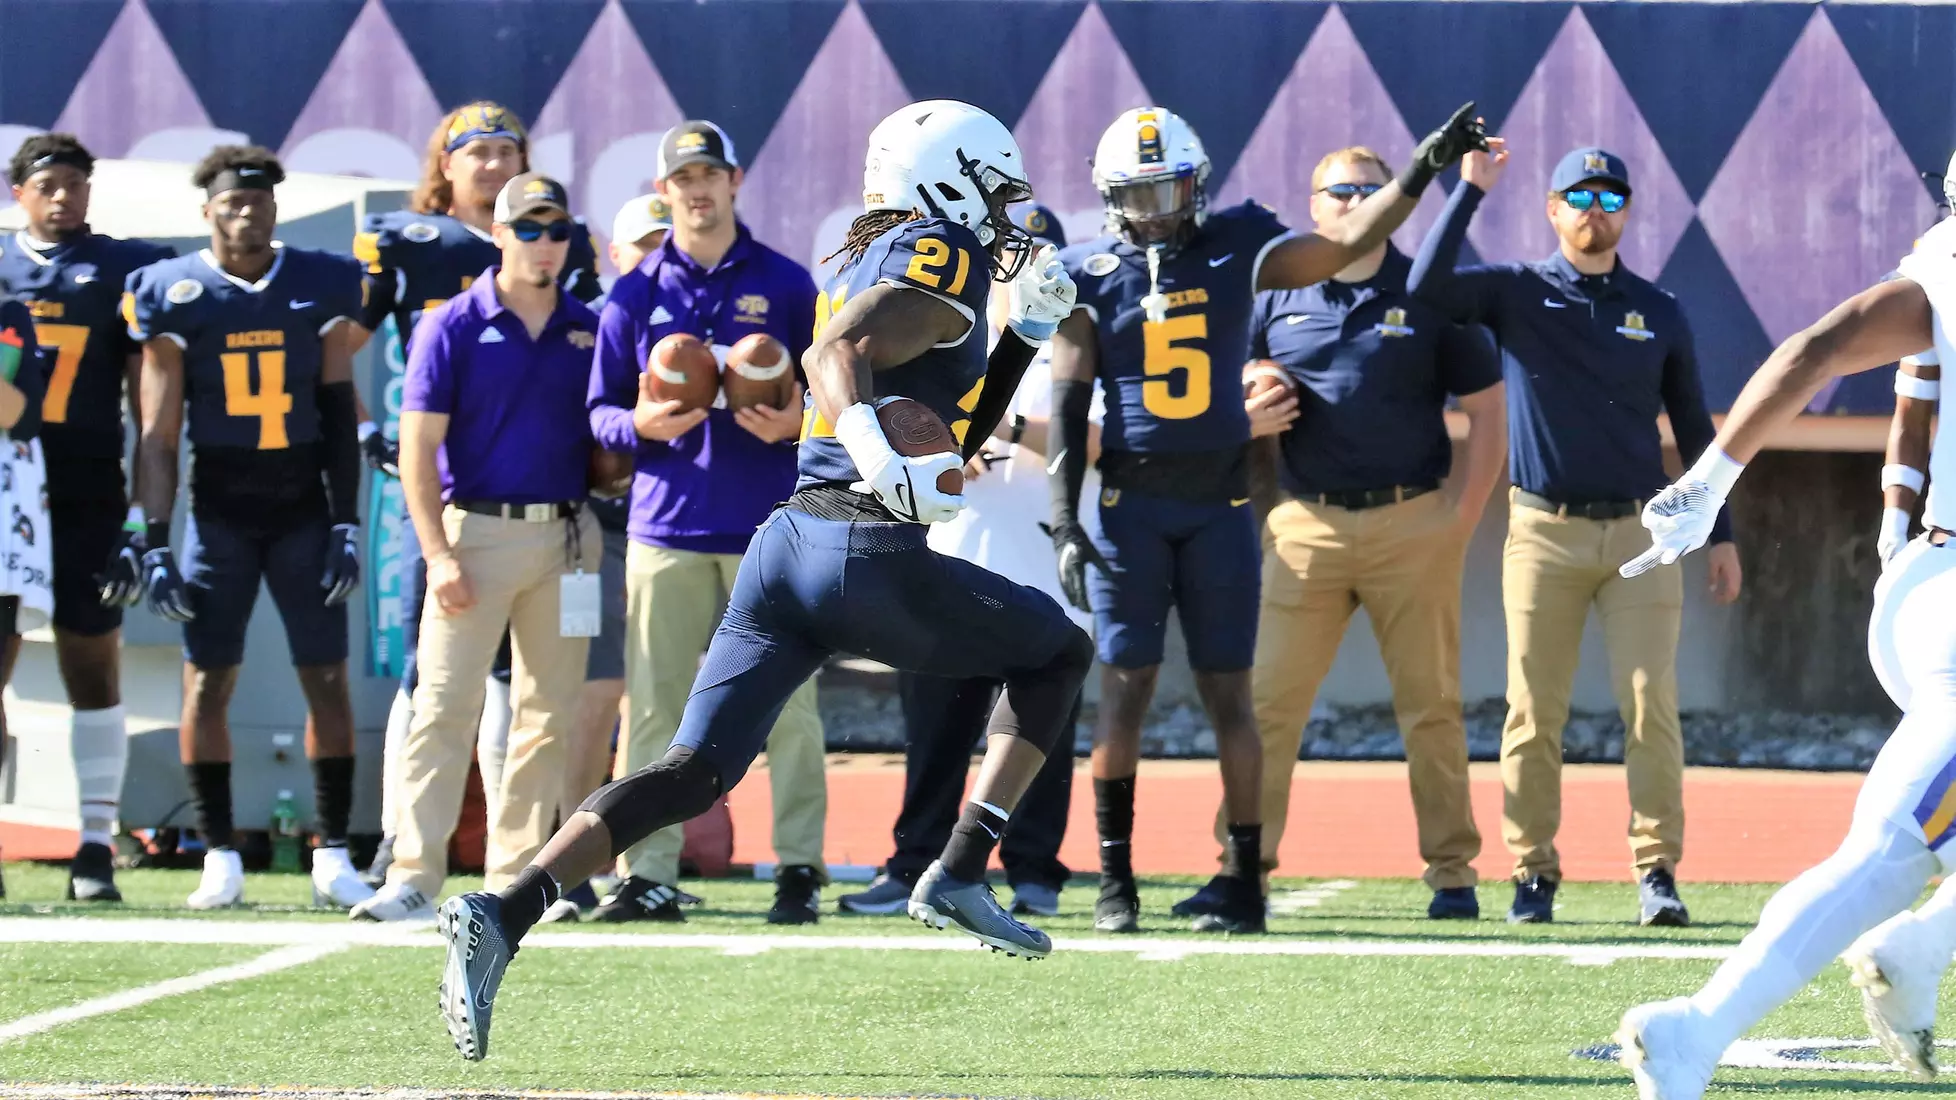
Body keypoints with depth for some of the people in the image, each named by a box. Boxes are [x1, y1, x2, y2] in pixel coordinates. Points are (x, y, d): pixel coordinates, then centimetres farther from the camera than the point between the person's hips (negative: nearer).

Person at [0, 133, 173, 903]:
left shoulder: (125, 271, 5)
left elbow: (148, 400, 4)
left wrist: (142, 513, -2)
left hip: (85, 498, -1)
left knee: (92, 665, 1)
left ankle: (97, 846, 3)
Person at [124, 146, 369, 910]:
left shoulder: (320, 285, 3)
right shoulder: (175, 294, -1)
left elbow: (339, 414, 5)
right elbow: (158, 432, 0)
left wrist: (346, 525, -1)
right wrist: (156, 542, -5)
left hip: (304, 507, 1)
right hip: (219, 509, -1)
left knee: (327, 679, -2)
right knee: (207, 681, -1)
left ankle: (332, 854, 3)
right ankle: (220, 859, 5)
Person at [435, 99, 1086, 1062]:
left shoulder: (870, 260, 26)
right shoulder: (939, 257, -2)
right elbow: (842, 352, -22)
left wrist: (1026, 333, 29)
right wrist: (876, 450, -39)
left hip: (787, 543, 8)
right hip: (873, 557, -8)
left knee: (693, 774, 0)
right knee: (1058, 652, 18)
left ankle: (503, 915, -19)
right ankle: (960, 873, 6)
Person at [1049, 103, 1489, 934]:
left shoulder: (1235, 252, 6)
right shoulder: (1091, 275, 3)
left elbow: (1346, 245, 5)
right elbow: (1068, 405, 1)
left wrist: (1423, 169, -3)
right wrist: (1063, 522, -5)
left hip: (1219, 506, 1)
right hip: (1131, 505, -1)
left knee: (1228, 693, 2)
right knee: (1125, 688, -2)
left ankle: (1244, 880, 5)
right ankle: (1114, 881, 3)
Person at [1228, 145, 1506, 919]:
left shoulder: (1429, 295, 4)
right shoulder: (1276, 298, 9)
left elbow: (1487, 412, 5)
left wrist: (1461, 518, -3)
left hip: (1413, 527, -1)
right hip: (1306, 527, 1)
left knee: (1431, 705, 2)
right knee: (1267, 702, -3)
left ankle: (1452, 872, 7)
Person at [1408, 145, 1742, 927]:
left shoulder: (1659, 313, 9)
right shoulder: (1516, 293, 4)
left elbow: (1693, 429, 14)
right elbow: (1425, 286, -14)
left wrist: (1722, 537, 10)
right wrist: (1471, 189, -16)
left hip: (1639, 532, 1)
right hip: (1545, 532, -1)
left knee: (1651, 707, -6)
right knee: (1534, 712, 0)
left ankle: (1658, 871, -4)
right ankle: (1534, 874, 6)